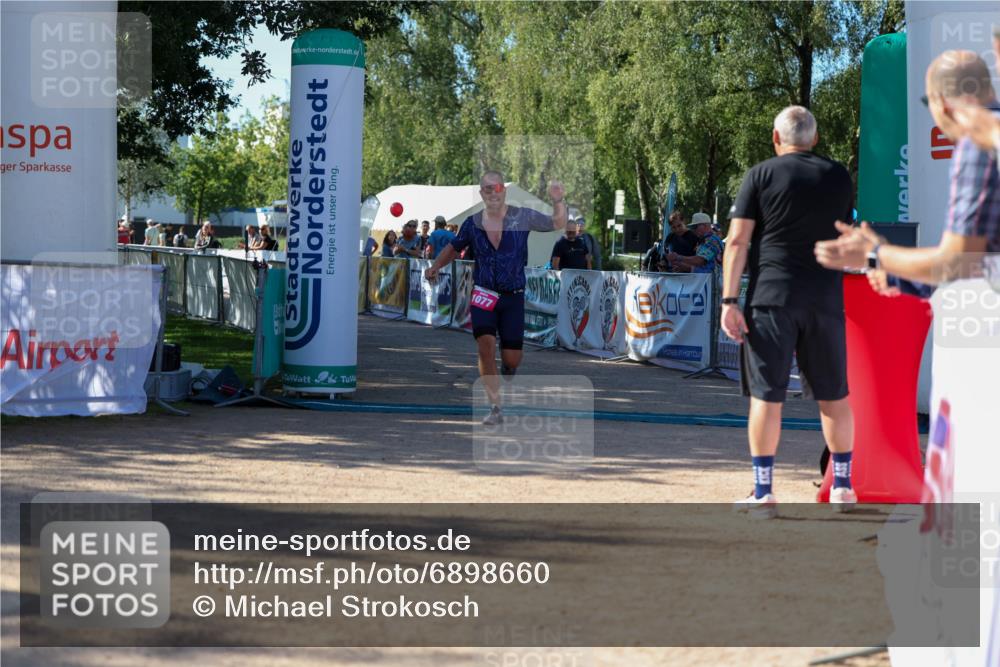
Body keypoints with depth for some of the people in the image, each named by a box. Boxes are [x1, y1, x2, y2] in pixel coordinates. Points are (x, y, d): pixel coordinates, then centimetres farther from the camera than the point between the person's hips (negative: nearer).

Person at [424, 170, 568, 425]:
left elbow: (558, 223, -3)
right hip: (483, 295, 0)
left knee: (512, 358, -1)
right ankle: (495, 408, -15)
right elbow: (454, 247, 19)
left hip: (513, 297, 0)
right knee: (486, 344, -20)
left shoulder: (522, 217, -3)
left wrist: (558, 201, -21)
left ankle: (508, 375, 38)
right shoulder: (473, 223, 2)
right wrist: (435, 267, 7)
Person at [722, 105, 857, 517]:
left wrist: (729, 301, -7)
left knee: (766, 395, -1)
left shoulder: (761, 175, 0)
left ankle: (762, 494, -1)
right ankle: (843, 487, 17)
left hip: (771, 297, -3)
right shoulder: (839, 177, 10)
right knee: (834, 394, 11)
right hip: (825, 298, 3)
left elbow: (738, 240, -6)